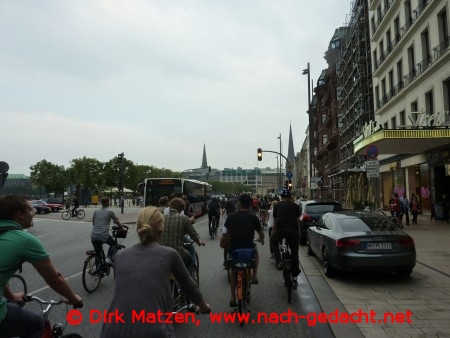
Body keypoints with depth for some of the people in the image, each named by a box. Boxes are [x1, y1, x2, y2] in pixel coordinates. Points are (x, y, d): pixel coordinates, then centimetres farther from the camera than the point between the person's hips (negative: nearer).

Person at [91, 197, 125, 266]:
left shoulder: (96, 211, 15)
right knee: (114, 244, 22)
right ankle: (109, 258, -2)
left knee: (98, 253, 20)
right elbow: (117, 222, 9)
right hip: (104, 235, -4)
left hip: (93, 236, 5)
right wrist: (123, 229, 25)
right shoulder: (110, 211, 1)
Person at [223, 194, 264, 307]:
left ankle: (233, 297, 24)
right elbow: (261, 234, 5)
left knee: (233, 271, 27)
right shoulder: (253, 217, -5)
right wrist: (261, 240, 29)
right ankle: (254, 275, 30)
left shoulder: (231, 217, -3)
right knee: (255, 251, 36)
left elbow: (228, 234, 7)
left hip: (233, 250, 1)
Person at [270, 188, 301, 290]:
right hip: (293, 230, 1)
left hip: (280, 229, -1)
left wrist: (273, 232, 35)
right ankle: (295, 278, 18)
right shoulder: (295, 206, 17)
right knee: (295, 254, 16)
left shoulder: (277, 205, 16)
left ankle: (279, 262, 14)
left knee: (273, 241, 31)